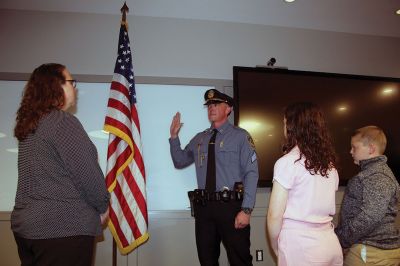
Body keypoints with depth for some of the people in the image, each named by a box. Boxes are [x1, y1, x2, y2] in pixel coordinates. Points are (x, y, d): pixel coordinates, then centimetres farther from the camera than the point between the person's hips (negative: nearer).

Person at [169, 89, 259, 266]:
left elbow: (251, 173, -8)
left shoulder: (240, 136, -2)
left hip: (230, 206, -4)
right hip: (204, 206, 4)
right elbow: (179, 162, 21)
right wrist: (174, 136, 7)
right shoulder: (199, 139, 12)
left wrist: (246, 210, -16)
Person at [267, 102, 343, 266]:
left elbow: (275, 215, -15)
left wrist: (275, 248, 1)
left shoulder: (288, 162, -15)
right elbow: (322, 206, 11)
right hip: (330, 242, 6)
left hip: (300, 245, -6)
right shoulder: (329, 163, 5)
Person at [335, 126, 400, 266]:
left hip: (372, 252, -9)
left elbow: (369, 218, -26)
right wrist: (339, 234, 12)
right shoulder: (371, 171, 15)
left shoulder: (378, 176, -17)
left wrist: (341, 239, -18)